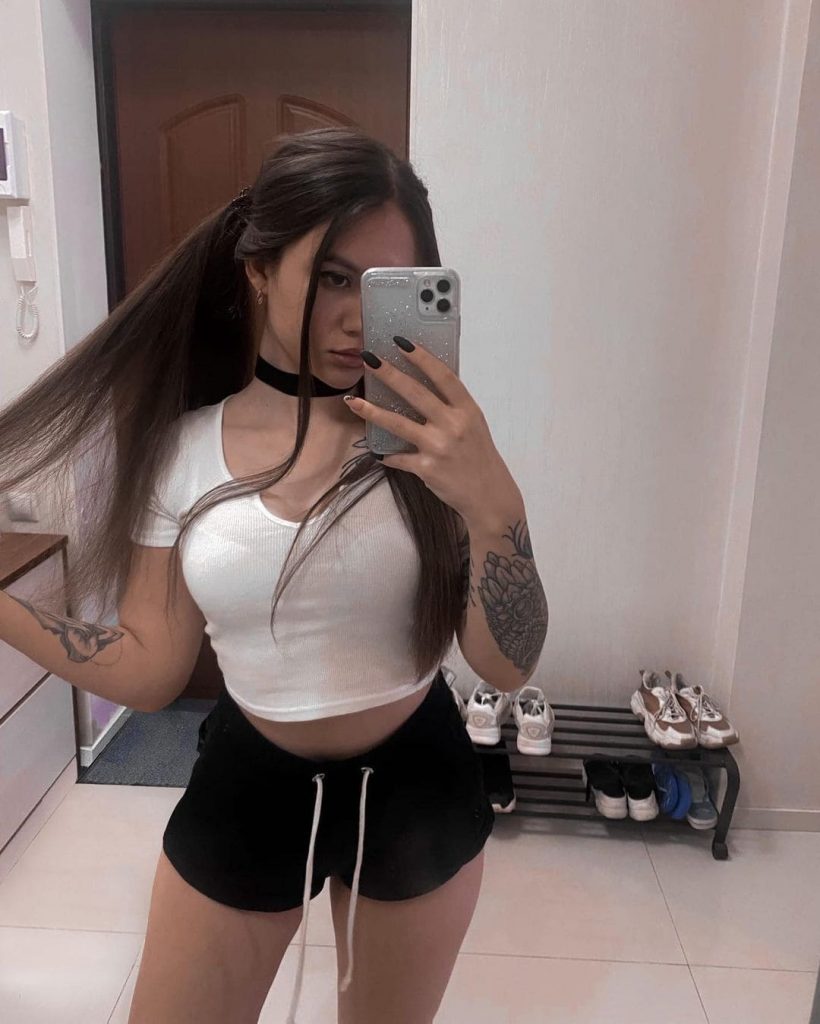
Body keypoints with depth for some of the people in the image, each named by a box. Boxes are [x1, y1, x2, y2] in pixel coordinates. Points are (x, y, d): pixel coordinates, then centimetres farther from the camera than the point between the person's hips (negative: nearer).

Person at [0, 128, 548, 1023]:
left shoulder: (427, 436, -12)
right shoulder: (185, 449, -9)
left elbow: (508, 666, -15)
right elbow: (148, 672, -2)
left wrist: (492, 502, -30)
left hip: (416, 786, 0)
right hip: (248, 790, 1)